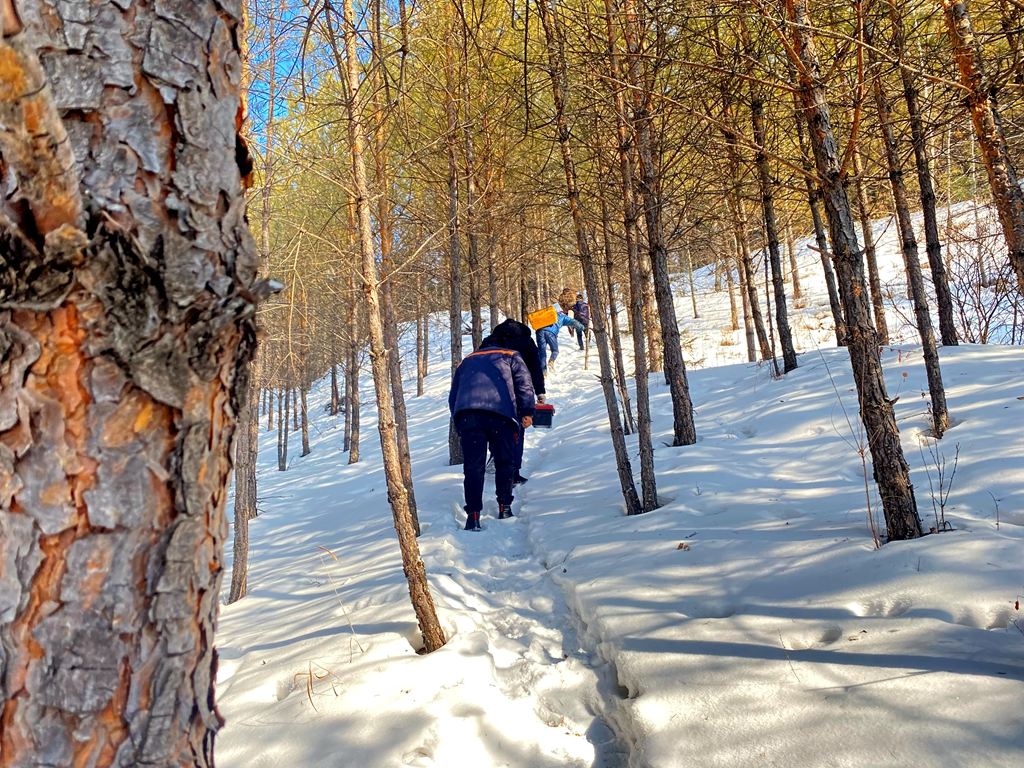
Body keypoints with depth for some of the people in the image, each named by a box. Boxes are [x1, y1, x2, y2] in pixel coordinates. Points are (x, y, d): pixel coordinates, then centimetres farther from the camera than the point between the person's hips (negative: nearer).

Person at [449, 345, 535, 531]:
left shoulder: (466, 361, 36)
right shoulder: (510, 356, 28)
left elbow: (453, 397, 31)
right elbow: (524, 383, 8)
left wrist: (459, 428, 31)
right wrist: (527, 412, 2)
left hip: (466, 414, 2)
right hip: (500, 412, -2)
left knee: (473, 465, 1)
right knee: (505, 461, 14)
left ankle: (473, 515, -6)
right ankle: (504, 508, 17)